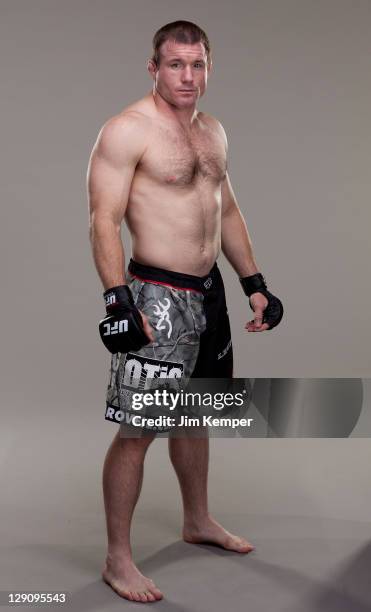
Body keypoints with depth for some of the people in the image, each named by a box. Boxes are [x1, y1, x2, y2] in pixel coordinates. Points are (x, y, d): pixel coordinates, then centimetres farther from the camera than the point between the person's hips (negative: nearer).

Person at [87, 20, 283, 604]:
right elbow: (104, 222, -17)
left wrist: (254, 283, 15)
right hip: (156, 297, -8)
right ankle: (118, 560, 11)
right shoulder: (127, 129, -12)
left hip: (208, 292, 8)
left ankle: (198, 520, 39)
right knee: (138, 429, -3)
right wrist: (119, 301, -25)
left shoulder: (212, 130, 13)